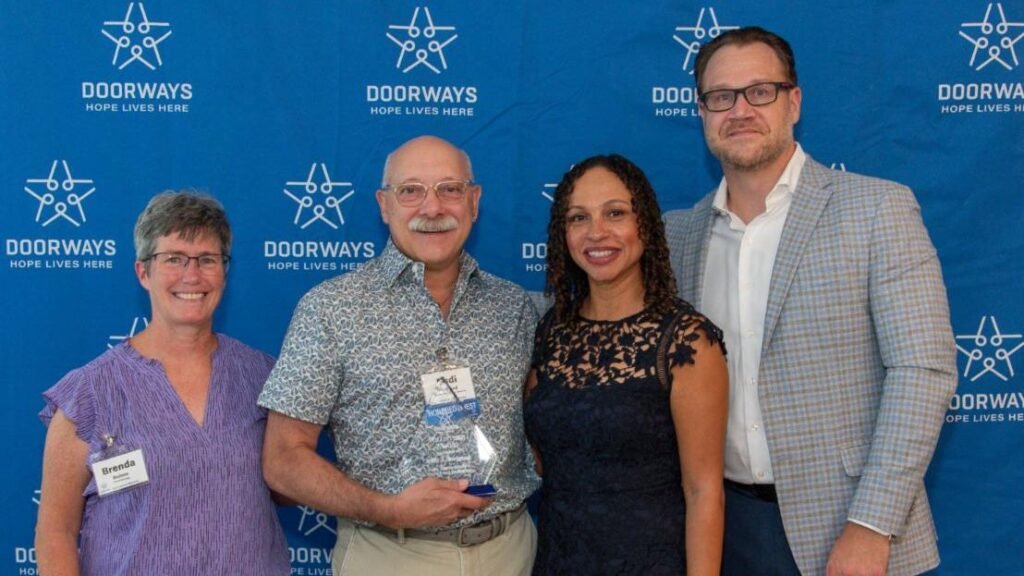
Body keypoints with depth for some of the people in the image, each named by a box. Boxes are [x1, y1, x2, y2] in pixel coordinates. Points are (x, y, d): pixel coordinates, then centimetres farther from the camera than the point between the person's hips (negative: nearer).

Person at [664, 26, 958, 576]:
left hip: (844, 527, -3)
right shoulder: (679, 233, 4)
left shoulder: (878, 208, -7)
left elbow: (924, 369, -12)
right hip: (726, 523, 4)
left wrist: (871, 527, -17)